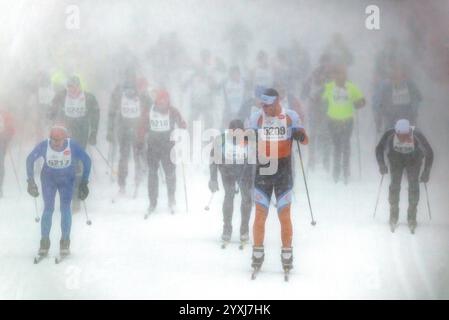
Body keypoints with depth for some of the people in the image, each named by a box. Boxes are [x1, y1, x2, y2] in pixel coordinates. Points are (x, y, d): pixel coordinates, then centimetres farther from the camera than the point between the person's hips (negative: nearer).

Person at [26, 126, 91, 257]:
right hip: (48, 178, 0)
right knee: (48, 208, -10)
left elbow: (86, 161, -11)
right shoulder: (44, 146, -23)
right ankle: (44, 242, -2)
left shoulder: (73, 146, -25)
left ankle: (65, 243, -3)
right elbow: (30, 159, -7)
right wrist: (31, 181, -9)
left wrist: (84, 182, -11)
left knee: (65, 208, -12)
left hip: (67, 178, 0)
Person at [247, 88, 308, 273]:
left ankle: (287, 255, 10)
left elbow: (305, 141, 4)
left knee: (284, 215, 0)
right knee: (260, 215, 0)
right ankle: (257, 254, 10)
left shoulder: (290, 117, -1)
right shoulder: (256, 118, 3)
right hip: (262, 173, 1)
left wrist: (301, 136, -20)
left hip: (284, 174, -1)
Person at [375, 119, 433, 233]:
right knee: (395, 185, -9)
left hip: (414, 158, -1)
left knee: (414, 185, -11)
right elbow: (379, 148, -16)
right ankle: (393, 217, 7)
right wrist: (382, 164, -29)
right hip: (396, 158, 1)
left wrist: (426, 172, -22)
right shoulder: (389, 134, -34)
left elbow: (429, 152, -22)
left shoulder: (417, 135, -38)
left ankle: (412, 218, 3)